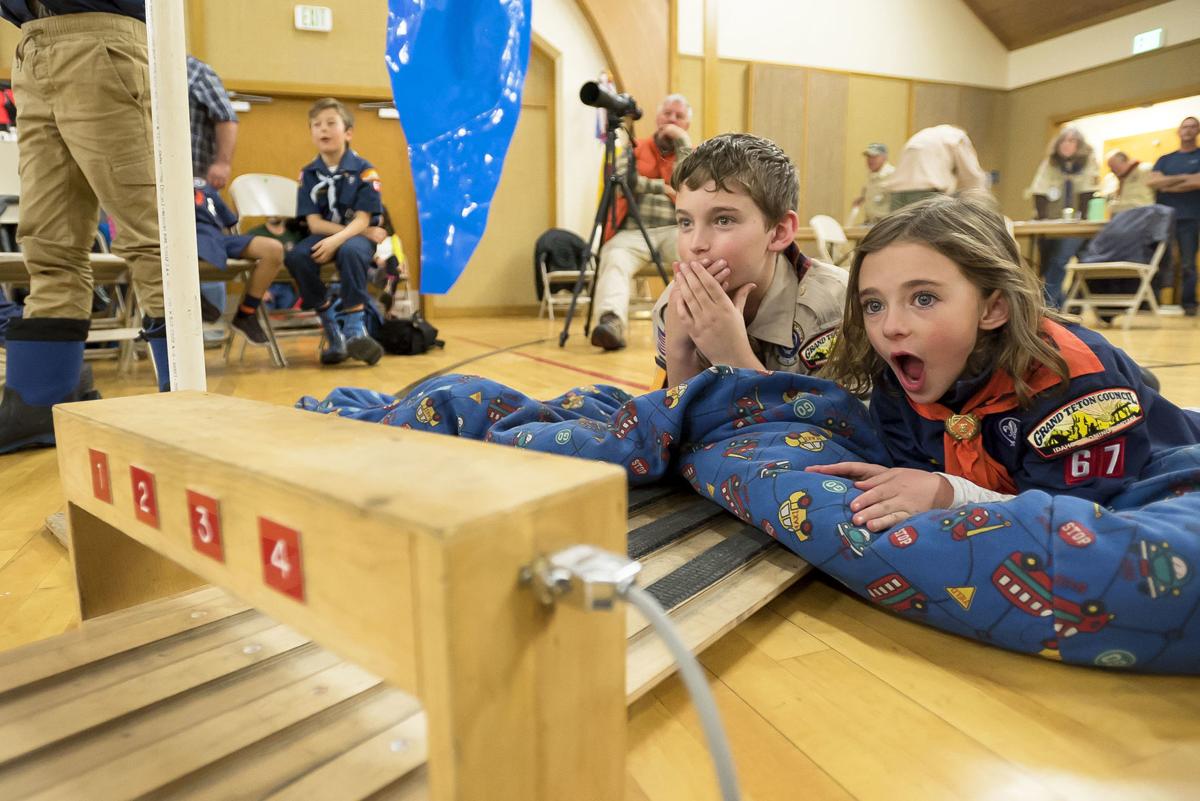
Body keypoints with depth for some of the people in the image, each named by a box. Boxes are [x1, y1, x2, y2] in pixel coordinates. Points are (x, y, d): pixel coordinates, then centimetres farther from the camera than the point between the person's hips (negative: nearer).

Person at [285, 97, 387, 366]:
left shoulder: (363, 170, -5)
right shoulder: (308, 174, 3)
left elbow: (362, 220, -13)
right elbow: (315, 223, -3)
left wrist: (336, 240, -31)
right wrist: (361, 230, -15)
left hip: (358, 235, -3)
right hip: (325, 234, 3)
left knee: (350, 250, -38)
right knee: (295, 257, -27)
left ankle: (354, 326, -27)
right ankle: (331, 325, -11)